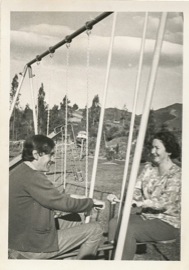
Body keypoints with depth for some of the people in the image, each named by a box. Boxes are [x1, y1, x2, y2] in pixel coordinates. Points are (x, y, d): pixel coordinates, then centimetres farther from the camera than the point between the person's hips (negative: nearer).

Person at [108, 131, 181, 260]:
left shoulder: (176, 174, -16)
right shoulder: (149, 167, 4)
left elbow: (165, 201, -27)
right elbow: (136, 189, -1)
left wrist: (141, 203, -42)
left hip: (167, 223, -6)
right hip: (145, 215, 6)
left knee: (129, 230, -26)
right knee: (115, 223, -15)